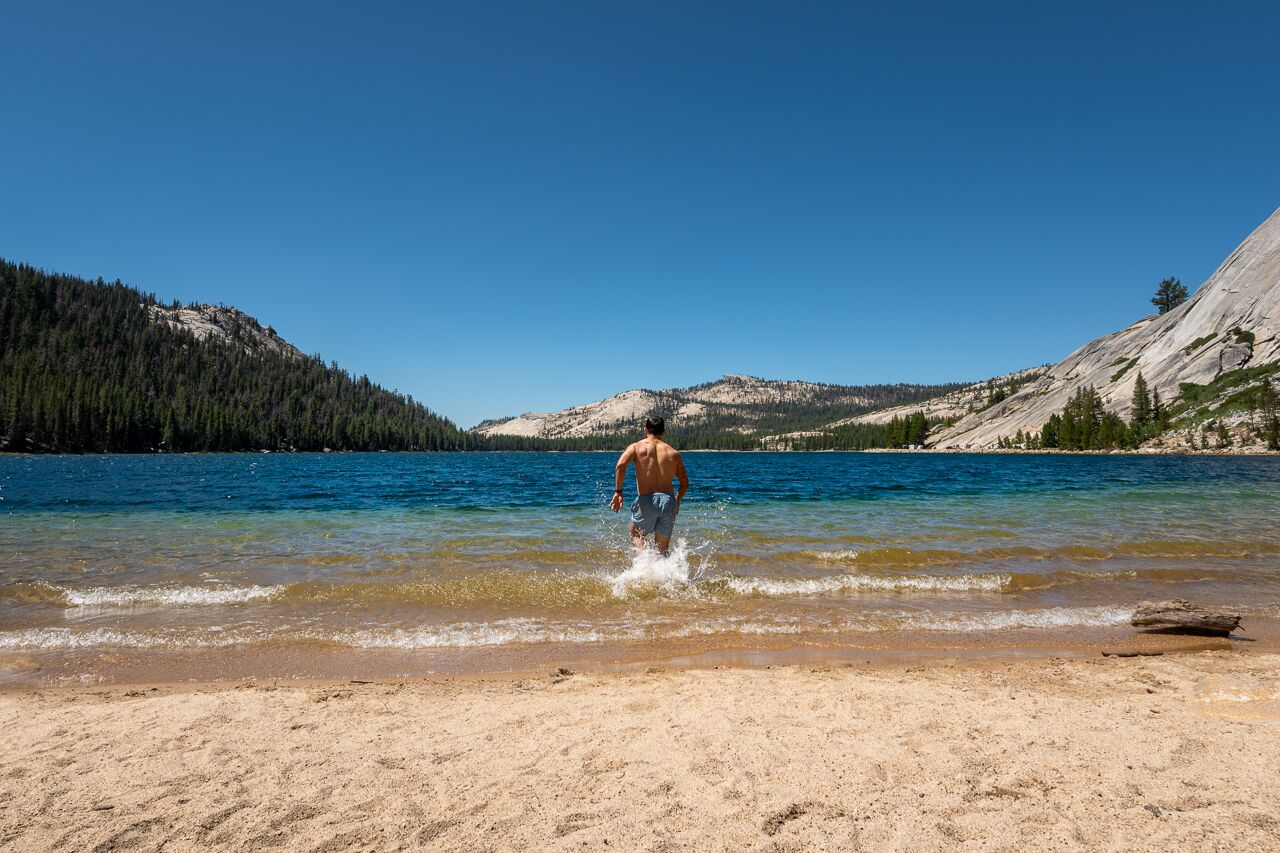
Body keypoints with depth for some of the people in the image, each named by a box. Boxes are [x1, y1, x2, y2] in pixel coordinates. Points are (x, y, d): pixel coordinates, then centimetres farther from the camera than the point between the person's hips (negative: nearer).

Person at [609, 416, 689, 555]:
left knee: (636, 536, 21)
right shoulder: (674, 453, 11)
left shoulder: (636, 447, 4)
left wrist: (618, 492, -10)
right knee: (662, 549, 13)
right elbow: (685, 484, 12)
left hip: (646, 501, -2)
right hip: (668, 501, 2)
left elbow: (621, 465, -16)